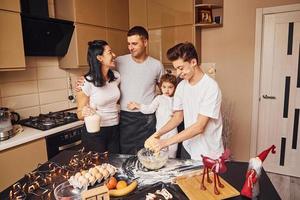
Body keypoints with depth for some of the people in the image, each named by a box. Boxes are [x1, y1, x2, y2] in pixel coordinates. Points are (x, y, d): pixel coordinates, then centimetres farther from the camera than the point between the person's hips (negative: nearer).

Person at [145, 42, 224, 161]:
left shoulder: (211, 87, -21)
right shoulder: (181, 86, -1)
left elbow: (199, 127, -25)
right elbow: (178, 117, 5)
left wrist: (165, 142, -26)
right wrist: (157, 134, -10)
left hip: (209, 154, -5)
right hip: (187, 149, 5)